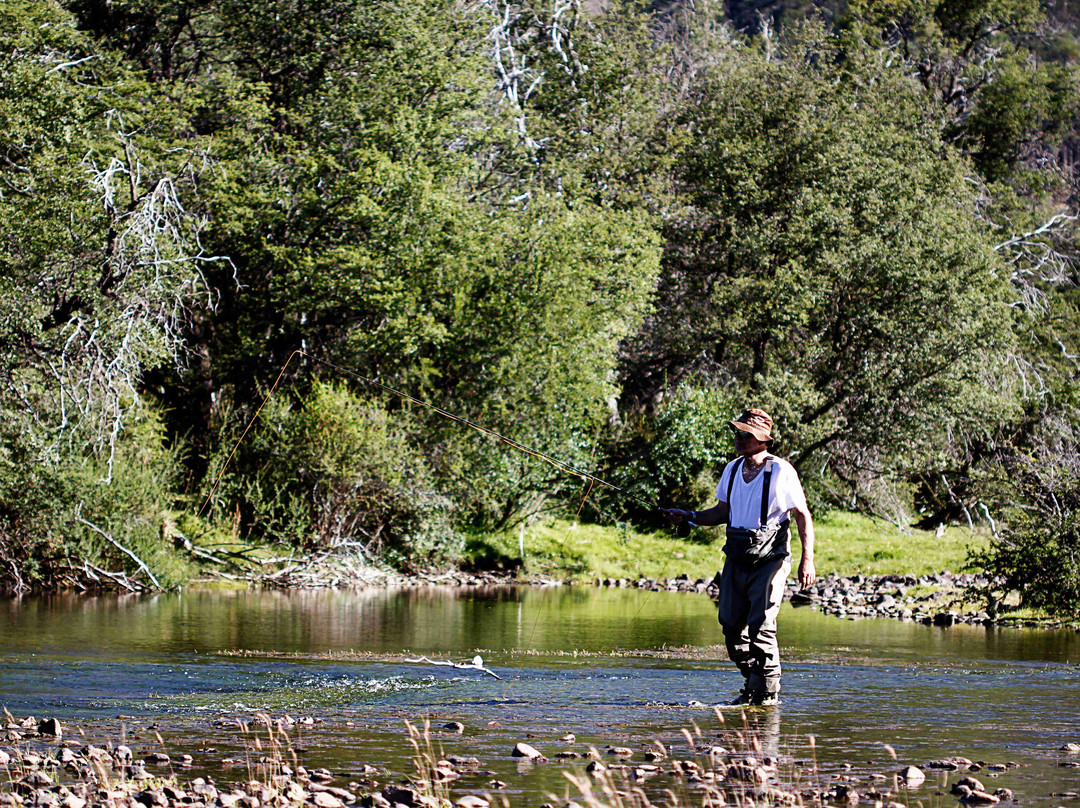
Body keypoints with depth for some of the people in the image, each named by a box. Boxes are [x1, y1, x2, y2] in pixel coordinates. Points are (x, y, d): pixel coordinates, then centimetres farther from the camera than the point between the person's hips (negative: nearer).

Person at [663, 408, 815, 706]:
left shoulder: (781, 472, -10)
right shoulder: (732, 469, 9)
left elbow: (802, 515, -7)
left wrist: (807, 560, -14)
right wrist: (689, 517, 5)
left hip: (769, 560, -6)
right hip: (737, 557, 6)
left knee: (761, 626, -14)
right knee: (732, 624, 4)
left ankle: (768, 693, -2)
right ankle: (752, 685, 20)